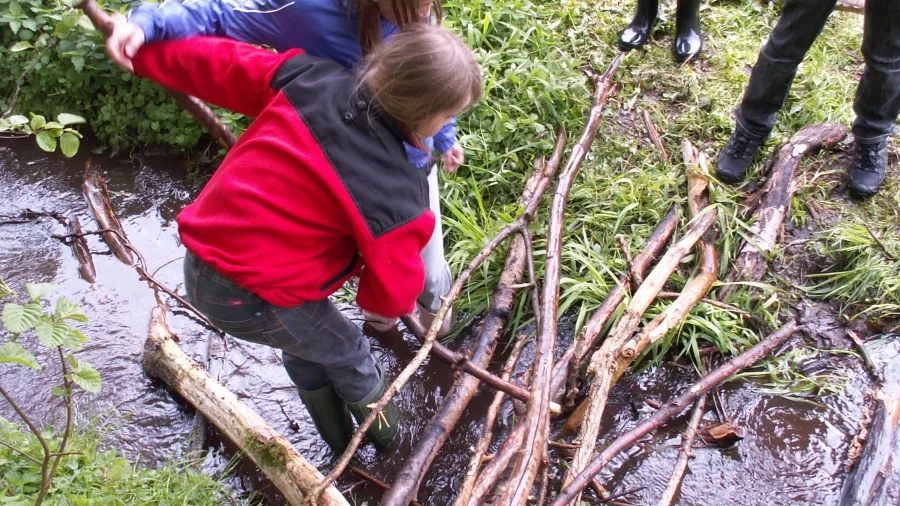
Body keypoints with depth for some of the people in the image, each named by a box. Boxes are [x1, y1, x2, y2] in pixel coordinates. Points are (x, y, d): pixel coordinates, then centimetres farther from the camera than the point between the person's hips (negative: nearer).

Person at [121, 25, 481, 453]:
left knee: (305, 345, 32)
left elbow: (220, 63, 4)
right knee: (346, 352, 24)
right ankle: (379, 426, 51)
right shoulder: (395, 193, -24)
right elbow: (393, 294, -11)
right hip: (255, 302, -7)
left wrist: (145, 43, 20)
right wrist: (399, 304, 14)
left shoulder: (308, 79, -10)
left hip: (198, 266, 7)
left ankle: (335, 436, 55)